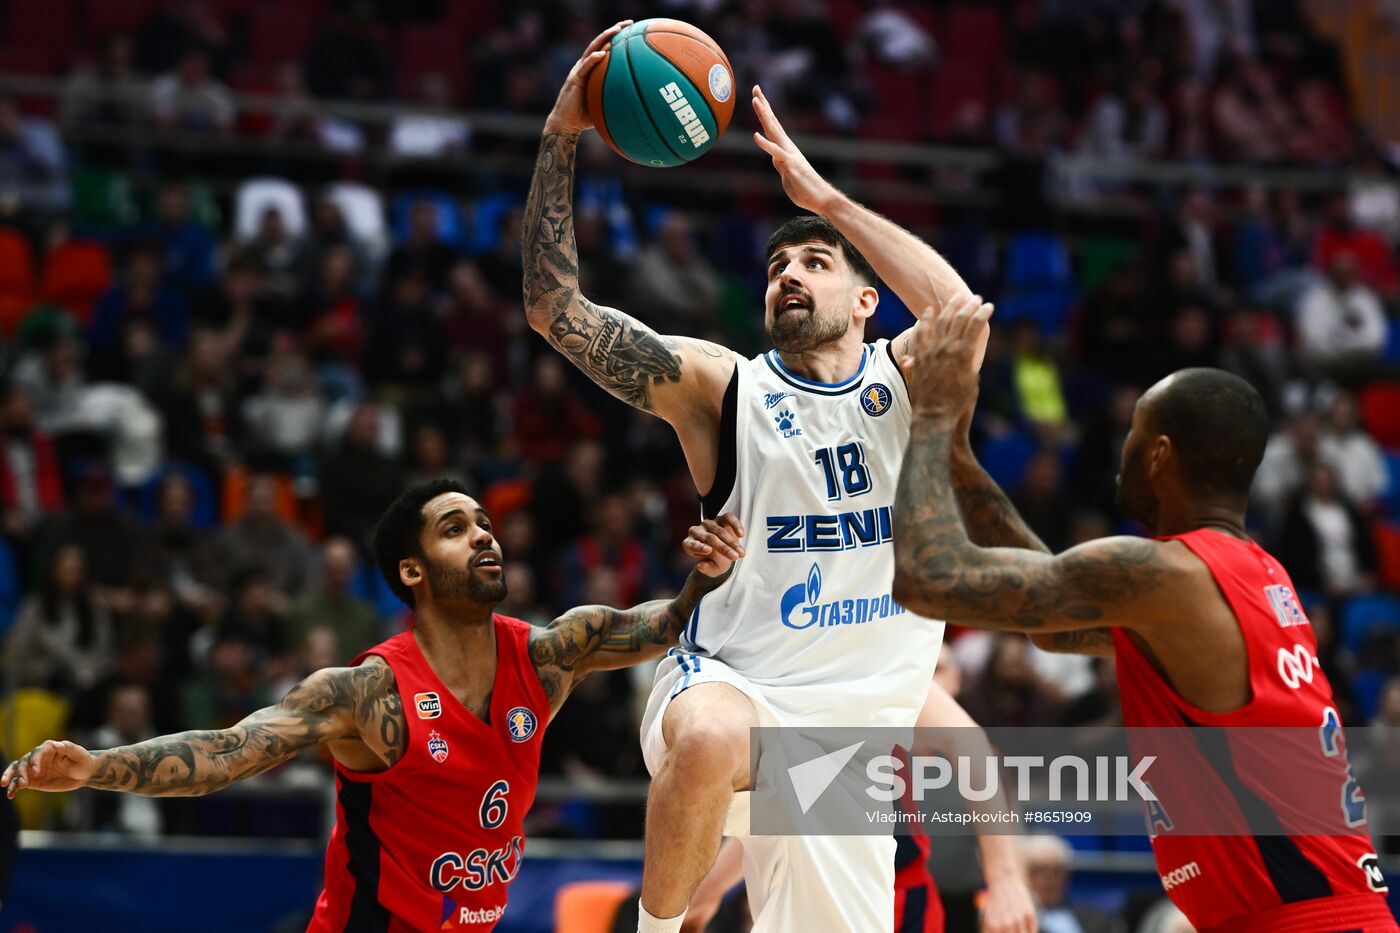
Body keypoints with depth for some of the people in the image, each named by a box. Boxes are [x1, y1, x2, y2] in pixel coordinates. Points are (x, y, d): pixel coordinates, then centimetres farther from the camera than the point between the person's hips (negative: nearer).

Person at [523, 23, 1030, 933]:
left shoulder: (907, 378, 5)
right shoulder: (722, 386, 2)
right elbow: (555, 307, -6)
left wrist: (821, 194, -18)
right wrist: (561, 138, -13)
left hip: (849, 735, 3)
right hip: (728, 682, -3)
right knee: (710, 739, -39)